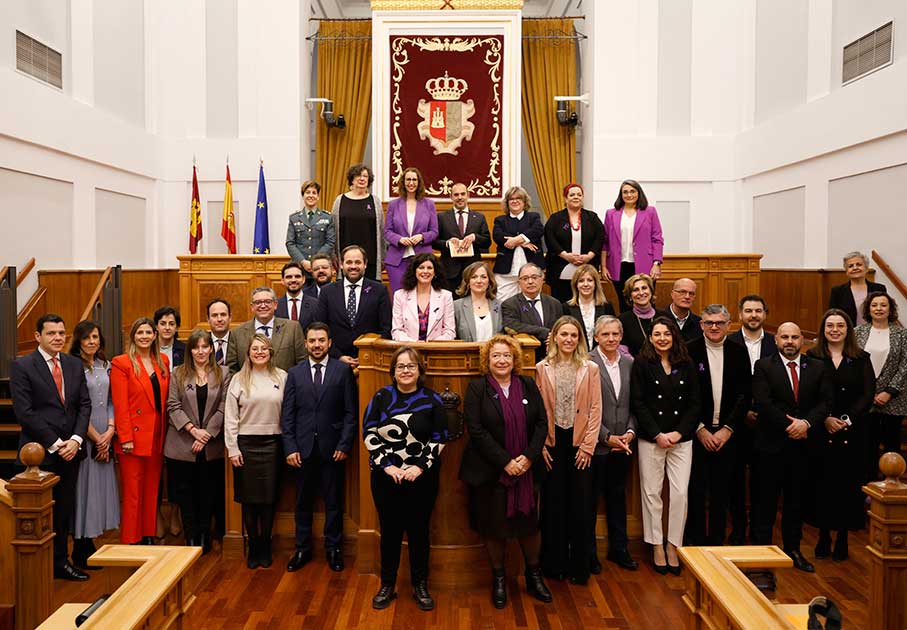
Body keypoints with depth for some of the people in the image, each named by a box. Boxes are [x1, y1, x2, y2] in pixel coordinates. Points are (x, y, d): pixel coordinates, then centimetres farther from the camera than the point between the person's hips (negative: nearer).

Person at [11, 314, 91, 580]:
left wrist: (76, 439, -6)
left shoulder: (74, 364, 10)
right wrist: (54, 444, -12)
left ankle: (60, 562, 23)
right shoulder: (22, 366, -5)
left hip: (70, 449, 5)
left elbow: (85, 405, 7)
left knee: (64, 511, 12)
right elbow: (24, 412, -10)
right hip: (40, 453, -4)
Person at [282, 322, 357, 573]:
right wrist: (290, 448, -4)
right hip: (303, 448, 2)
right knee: (303, 502, 11)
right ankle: (302, 549, 25)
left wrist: (344, 445, -8)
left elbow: (351, 411, -2)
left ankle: (333, 549, 23)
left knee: (334, 502, 8)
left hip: (332, 448, -1)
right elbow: (287, 414, 4)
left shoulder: (343, 370, 0)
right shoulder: (294, 373, 6)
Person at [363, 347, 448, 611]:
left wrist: (420, 466, -11)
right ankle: (387, 585, 26)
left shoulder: (432, 399, -1)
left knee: (419, 530, 8)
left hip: (421, 478, 0)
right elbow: (369, 433, -2)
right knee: (389, 530, 9)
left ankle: (420, 585, 26)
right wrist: (387, 465, -10)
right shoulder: (381, 396, 1)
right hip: (386, 477, 1)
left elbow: (439, 438, -1)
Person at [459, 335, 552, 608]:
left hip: (525, 469, 3)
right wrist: (505, 461, -16)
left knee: (529, 523, 10)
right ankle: (498, 578, 27)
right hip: (489, 471, -2)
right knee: (494, 526, 7)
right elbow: (476, 430, -12)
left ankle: (534, 576, 31)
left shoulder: (528, 386, 5)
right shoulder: (477, 388, -5)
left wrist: (529, 457, -11)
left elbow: (542, 423, 2)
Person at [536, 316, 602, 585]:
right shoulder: (542, 368, 2)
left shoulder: (590, 368, 2)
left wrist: (588, 445, -5)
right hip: (552, 443, 0)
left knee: (580, 505, 4)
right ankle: (554, 563, 20)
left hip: (579, 443, 0)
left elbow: (595, 409, 0)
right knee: (553, 503, 7)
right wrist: (541, 445, -5)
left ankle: (579, 566, 18)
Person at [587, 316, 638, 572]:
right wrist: (607, 437, -14)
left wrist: (630, 431, -4)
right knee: (591, 498, 7)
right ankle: (589, 552, 21)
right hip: (595, 444, -5)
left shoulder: (629, 364, 7)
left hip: (622, 444, 5)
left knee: (618, 496, 17)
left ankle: (619, 548, 31)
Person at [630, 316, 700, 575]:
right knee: (652, 493, 4)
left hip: (681, 438, 2)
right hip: (651, 439, -2)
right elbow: (637, 403, -5)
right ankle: (657, 546, 17)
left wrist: (679, 432, -6)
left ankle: (673, 546, 14)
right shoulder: (642, 363, -1)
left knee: (680, 493, -1)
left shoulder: (686, 365, 7)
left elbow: (694, 403, 6)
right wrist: (657, 434, -10)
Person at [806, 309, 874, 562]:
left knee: (847, 483, 4)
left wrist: (847, 419, -13)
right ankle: (823, 538, 16)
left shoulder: (861, 359, 5)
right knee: (821, 483, 3)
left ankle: (842, 539, 17)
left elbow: (868, 394, -1)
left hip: (851, 432, 1)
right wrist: (826, 419, -15)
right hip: (820, 432, -1)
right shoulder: (812, 358, 2)